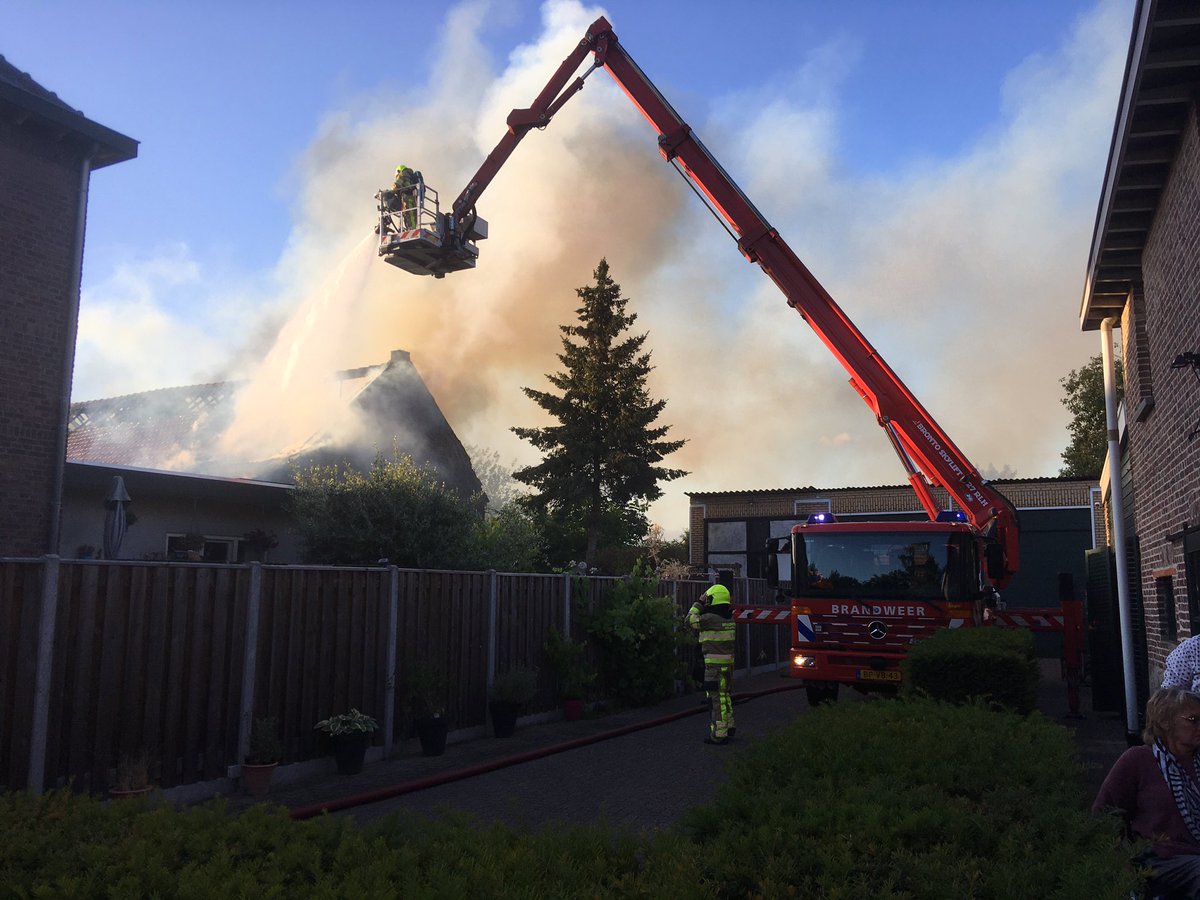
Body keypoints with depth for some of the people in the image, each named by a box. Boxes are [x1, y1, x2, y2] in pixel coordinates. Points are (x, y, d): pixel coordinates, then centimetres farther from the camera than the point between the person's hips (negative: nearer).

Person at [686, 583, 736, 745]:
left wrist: (699, 603, 3)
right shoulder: (730, 618, 10)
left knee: (716, 697, -5)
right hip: (729, 662, 8)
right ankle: (728, 726, 32)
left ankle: (719, 734, -4)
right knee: (726, 694, 20)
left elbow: (691, 620, -7)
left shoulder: (710, 618, -16)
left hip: (715, 663, -8)